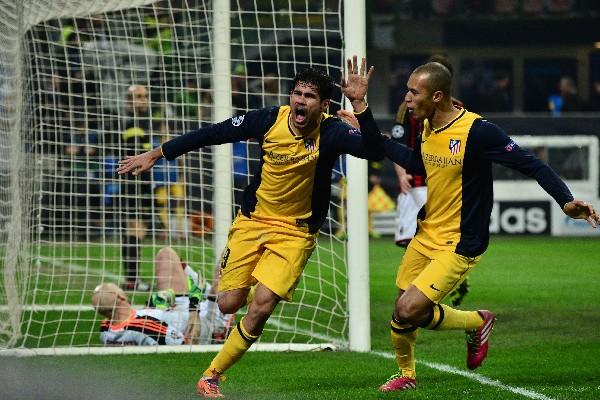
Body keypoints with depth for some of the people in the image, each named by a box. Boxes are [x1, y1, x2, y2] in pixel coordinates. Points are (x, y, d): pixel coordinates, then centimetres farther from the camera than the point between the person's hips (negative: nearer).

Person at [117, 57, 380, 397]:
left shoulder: (331, 133, -18)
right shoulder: (270, 120, -11)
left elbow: (374, 151, -34)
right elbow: (212, 134, -1)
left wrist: (360, 106, -47)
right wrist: (156, 155, 4)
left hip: (295, 232, -2)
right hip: (253, 220, 3)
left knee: (260, 308, -15)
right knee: (229, 303, 0)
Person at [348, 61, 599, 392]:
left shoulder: (476, 131, -23)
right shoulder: (427, 127, 2)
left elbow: (530, 165, -21)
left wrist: (565, 200, -34)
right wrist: (374, 137, 18)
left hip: (460, 246, -7)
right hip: (426, 235, 7)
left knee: (408, 312, -17)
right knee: (401, 309, 13)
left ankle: (477, 322, 9)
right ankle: (406, 374, 39)